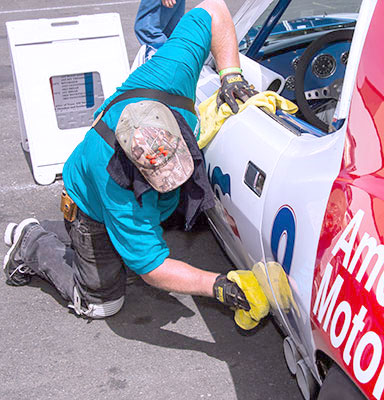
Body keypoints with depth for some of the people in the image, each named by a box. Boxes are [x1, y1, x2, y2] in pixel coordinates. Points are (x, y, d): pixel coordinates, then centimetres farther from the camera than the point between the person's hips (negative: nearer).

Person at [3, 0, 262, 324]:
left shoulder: (167, 79, -38)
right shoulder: (120, 187, -48)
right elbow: (152, 267, -38)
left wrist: (230, 74, -35)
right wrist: (216, 285, -42)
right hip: (95, 210, -6)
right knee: (102, 302, 10)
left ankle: (35, 232, 37)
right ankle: (33, 245, 24)